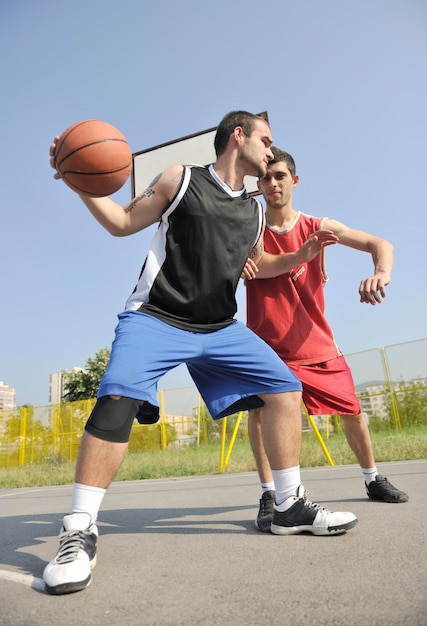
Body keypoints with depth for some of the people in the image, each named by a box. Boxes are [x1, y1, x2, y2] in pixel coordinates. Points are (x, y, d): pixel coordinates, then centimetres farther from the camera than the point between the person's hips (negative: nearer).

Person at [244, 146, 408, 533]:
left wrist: (382, 272, -34)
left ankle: (373, 480, 36)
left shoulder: (317, 228, -4)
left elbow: (380, 244, -11)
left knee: (351, 410, 11)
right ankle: (269, 495, -6)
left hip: (316, 343, 2)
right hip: (268, 345, -1)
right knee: (259, 408, -22)